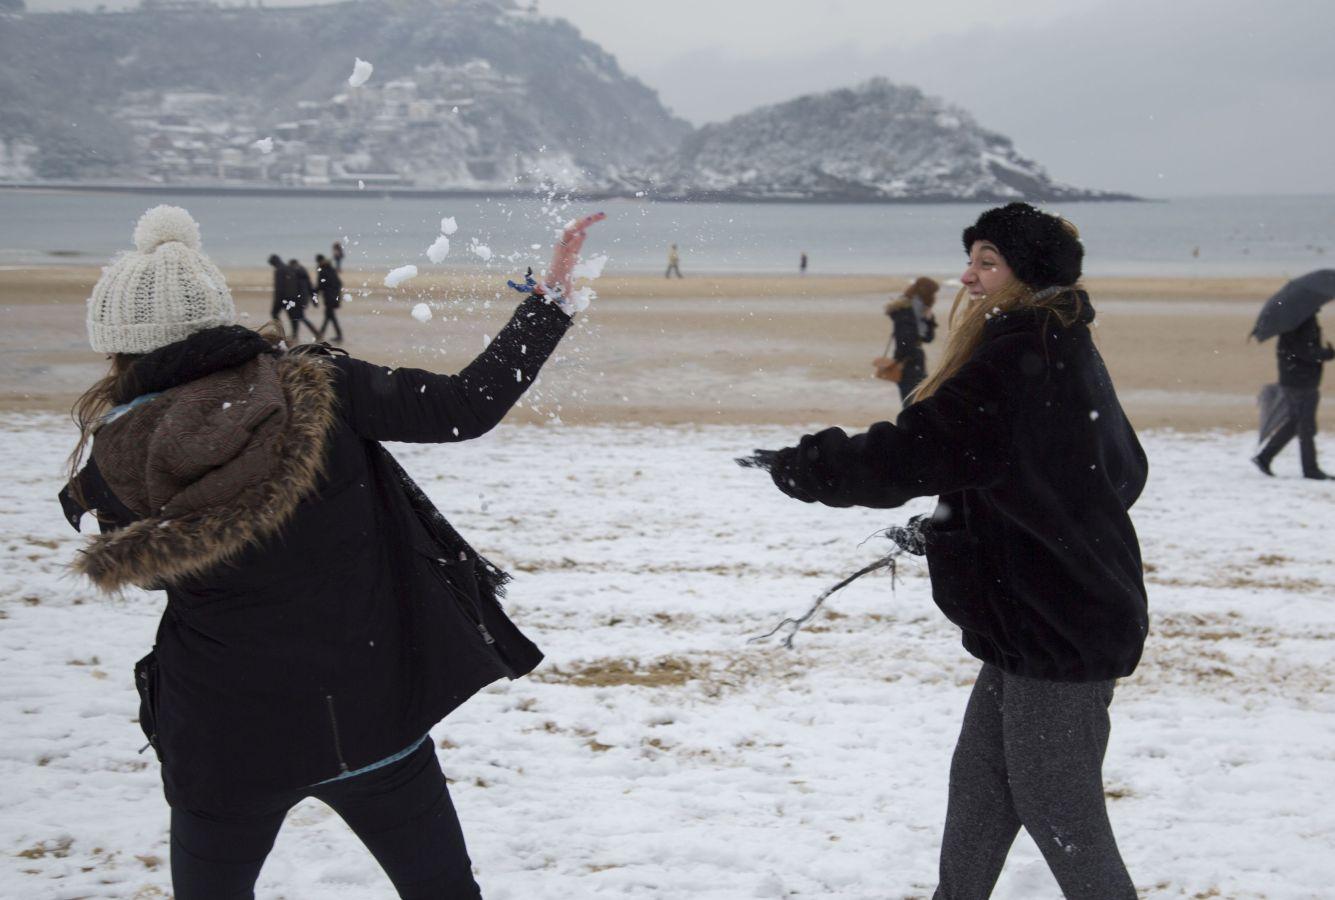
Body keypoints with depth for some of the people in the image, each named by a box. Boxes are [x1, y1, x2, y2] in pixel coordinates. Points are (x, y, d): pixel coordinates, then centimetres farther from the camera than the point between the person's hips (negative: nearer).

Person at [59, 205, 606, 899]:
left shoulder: (113, 463, -11)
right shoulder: (315, 391, -13)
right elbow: (466, 407, -11)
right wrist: (553, 295, -2)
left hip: (229, 742, 0)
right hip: (375, 713, 1)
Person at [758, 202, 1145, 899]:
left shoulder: (1020, 359, -21)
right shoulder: (1063, 351, 11)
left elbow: (916, 450, -27)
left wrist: (801, 467, -12)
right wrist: (949, 526, 18)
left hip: (1060, 631, -10)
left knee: (1055, 804, 1)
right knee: (979, 783, 18)